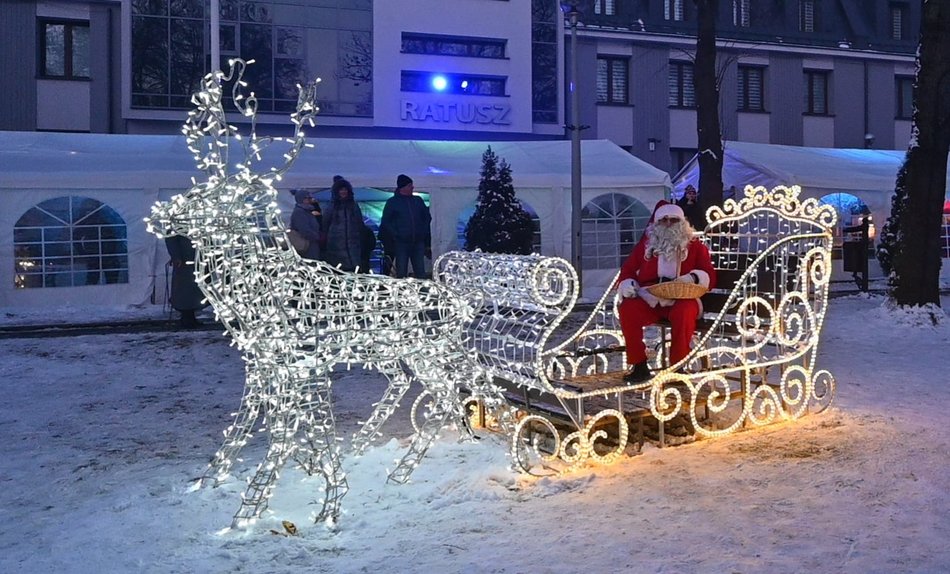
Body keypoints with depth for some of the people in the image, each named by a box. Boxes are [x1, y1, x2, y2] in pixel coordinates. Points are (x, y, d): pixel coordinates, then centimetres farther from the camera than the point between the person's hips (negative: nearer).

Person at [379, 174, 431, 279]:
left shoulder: (418, 200, 11)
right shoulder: (392, 202, 1)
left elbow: (427, 218, 17)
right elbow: (385, 222, 0)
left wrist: (424, 232, 4)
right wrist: (396, 235, -10)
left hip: (418, 242, 3)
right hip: (401, 243, -3)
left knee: (421, 273, 3)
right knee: (401, 274, -1)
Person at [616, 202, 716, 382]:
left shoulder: (695, 246, 14)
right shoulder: (645, 245, 18)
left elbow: (710, 277, 6)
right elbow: (627, 271, 17)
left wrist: (693, 278, -17)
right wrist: (628, 286, -7)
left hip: (681, 299, -2)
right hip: (649, 300, 2)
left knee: (684, 312, -38)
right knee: (627, 309, -30)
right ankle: (639, 365, -18)